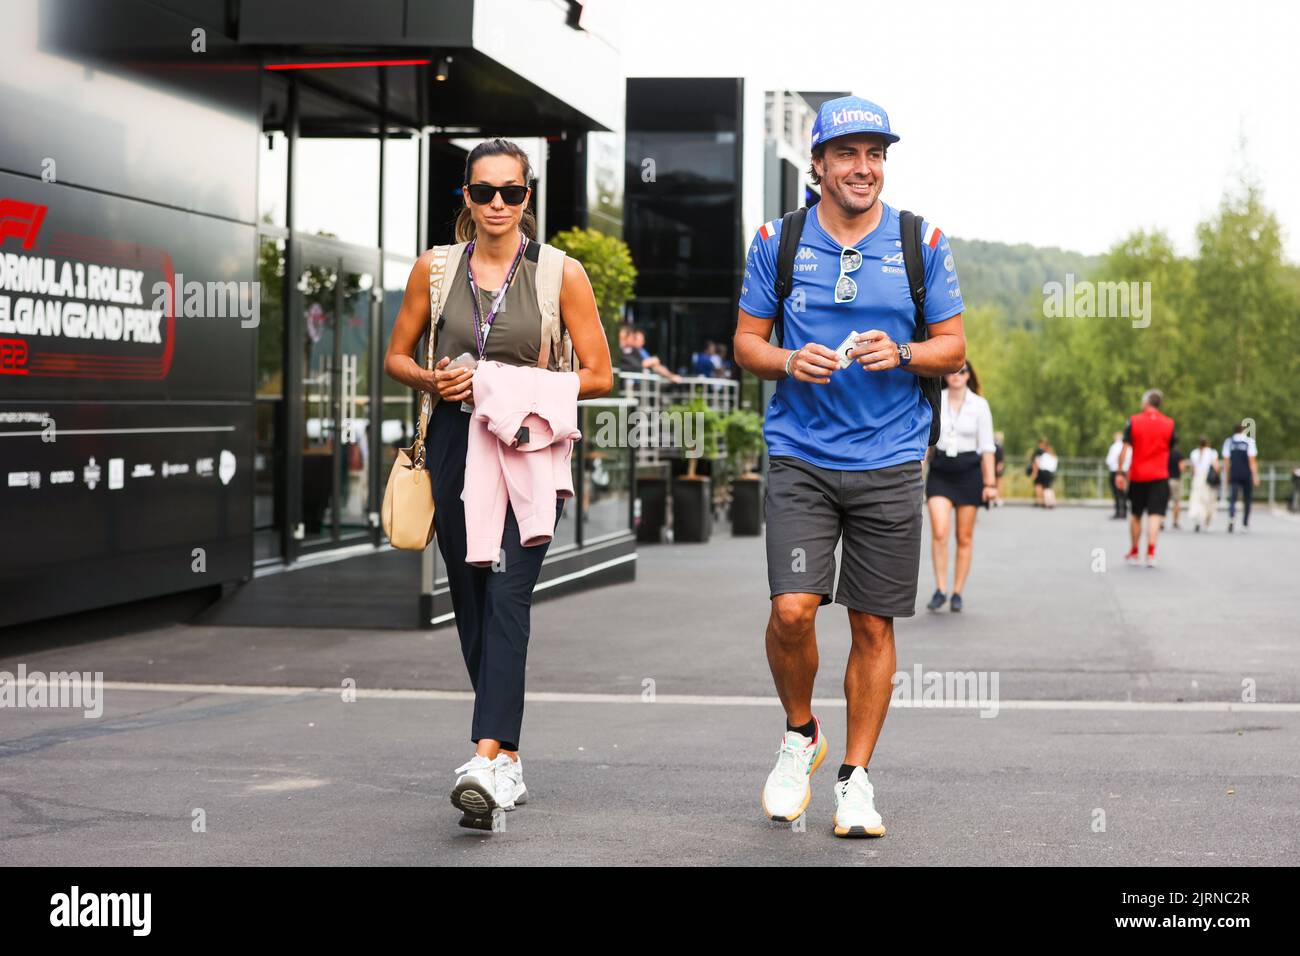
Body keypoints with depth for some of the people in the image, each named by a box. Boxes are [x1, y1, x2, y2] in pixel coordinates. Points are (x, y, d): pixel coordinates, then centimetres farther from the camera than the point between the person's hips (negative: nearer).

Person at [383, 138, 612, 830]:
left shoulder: (562, 273, 0)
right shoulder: (435, 267, 8)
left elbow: (599, 376, 2)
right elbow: (395, 357, 16)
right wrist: (430, 381, -6)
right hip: (455, 443, 3)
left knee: (507, 595, -18)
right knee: (471, 603, 5)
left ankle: (488, 759, -27)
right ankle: (508, 758, 16)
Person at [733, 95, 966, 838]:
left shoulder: (923, 242, 5)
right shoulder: (778, 240, 4)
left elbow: (954, 346, 9)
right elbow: (746, 341, 10)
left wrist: (902, 354, -12)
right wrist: (790, 362, -11)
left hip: (889, 462, 1)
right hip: (800, 456, -1)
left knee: (874, 625, 3)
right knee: (792, 609, -13)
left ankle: (857, 777, 16)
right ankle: (801, 735, 14)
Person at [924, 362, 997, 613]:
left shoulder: (979, 404, 0)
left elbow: (987, 446, 1)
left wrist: (990, 482, -4)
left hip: (968, 472, 0)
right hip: (940, 472, 0)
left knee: (964, 537, 4)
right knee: (939, 532, -15)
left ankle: (957, 593, 12)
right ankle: (939, 590, -6)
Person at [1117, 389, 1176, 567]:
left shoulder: (1133, 422, -3)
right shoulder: (1169, 423, 0)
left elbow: (1125, 449, -5)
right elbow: (1173, 444, 10)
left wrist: (1121, 473, -2)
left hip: (1137, 476, 1)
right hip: (1159, 477, -1)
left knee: (1135, 515, 15)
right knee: (1155, 515, -5)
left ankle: (1134, 553, 25)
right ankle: (1150, 554, -18)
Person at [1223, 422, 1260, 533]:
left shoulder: (1229, 442, 5)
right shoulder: (1249, 441, -5)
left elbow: (1226, 460, 7)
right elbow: (1252, 460, -10)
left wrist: (1227, 476, 15)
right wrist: (1255, 476, -7)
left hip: (1234, 474, 2)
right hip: (1246, 474, -2)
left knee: (1232, 498, -2)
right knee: (1246, 500, 11)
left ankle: (1231, 516, -32)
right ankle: (1245, 525, 16)